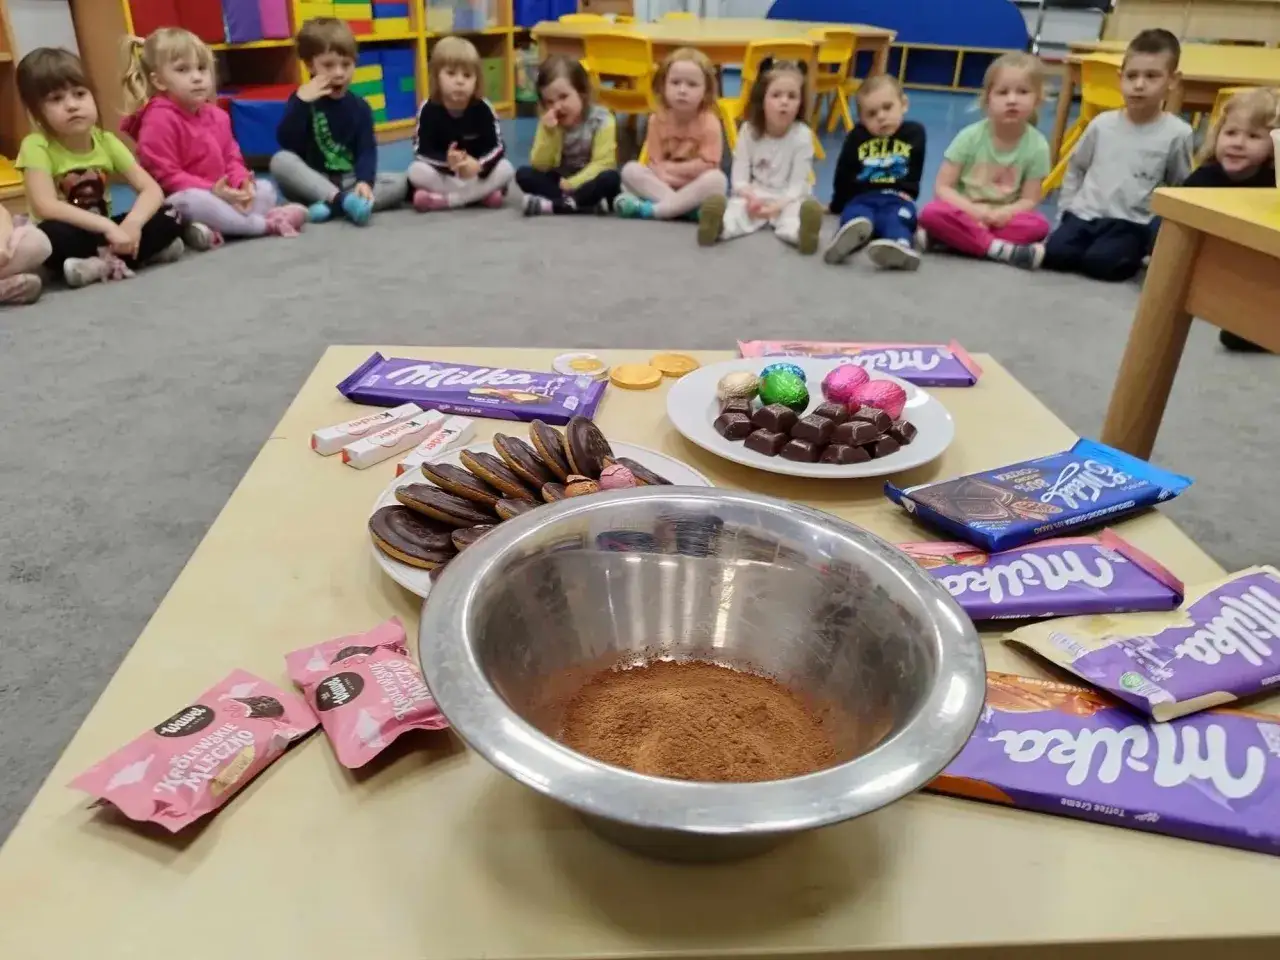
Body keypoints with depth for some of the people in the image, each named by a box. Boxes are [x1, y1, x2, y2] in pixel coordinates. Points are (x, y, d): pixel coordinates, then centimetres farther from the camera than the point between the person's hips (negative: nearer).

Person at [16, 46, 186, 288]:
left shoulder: (106, 141, -3)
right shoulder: (36, 146, -15)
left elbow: (152, 190, -10)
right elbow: (46, 207, -28)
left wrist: (132, 223, -30)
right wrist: (108, 227, -37)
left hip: (101, 232, 4)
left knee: (169, 216, -17)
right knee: (51, 236, -39)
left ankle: (106, 265, -23)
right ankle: (142, 251, -25)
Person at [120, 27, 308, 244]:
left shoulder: (217, 115, 10)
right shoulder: (159, 120, -15)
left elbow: (231, 158, 12)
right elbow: (164, 176, -19)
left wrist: (242, 183, -13)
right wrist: (211, 190, -26)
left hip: (222, 194, 8)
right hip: (176, 204, -8)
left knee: (265, 189, 1)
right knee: (192, 201, -39)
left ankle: (217, 230, -26)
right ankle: (266, 223, -29)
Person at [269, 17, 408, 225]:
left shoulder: (360, 107, 5)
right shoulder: (302, 100, 0)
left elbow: (367, 150, -6)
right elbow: (287, 143, -14)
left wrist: (364, 181, -26)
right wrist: (300, 101, -23)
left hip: (350, 182, 2)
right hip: (312, 185, -2)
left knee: (400, 183, -19)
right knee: (280, 160, -29)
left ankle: (330, 204, -30)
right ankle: (343, 201, -35)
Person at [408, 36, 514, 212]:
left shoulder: (483, 109, -11)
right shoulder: (429, 110, -13)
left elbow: (496, 147, -12)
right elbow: (422, 150, -16)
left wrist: (478, 165, -34)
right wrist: (446, 161, -37)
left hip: (476, 172, 1)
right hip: (442, 172, -1)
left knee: (506, 169, -25)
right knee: (416, 171, -28)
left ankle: (442, 199, -29)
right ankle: (483, 193, -28)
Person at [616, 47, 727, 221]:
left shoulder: (709, 123, -12)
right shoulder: (658, 119, -5)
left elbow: (706, 165, -16)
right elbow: (656, 164, -8)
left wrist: (669, 168, -13)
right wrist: (688, 172, -23)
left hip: (696, 189, -2)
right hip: (662, 184, 2)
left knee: (717, 179, -33)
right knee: (630, 170, -19)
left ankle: (652, 209, -34)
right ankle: (682, 207, -32)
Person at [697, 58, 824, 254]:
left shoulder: (802, 135, -10)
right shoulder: (749, 131, -4)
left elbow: (798, 184, -12)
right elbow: (739, 177, -4)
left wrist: (778, 205, -28)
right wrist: (750, 196, -25)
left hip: (787, 199, -1)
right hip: (754, 196, 2)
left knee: (795, 212, -35)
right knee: (736, 206, -31)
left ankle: (803, 232, -68)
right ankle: (718, 225, -62)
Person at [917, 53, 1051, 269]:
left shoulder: (1037, 146, -7)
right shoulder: (970, 136, -9)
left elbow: (1029, 200, -6)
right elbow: (942, 187, -9)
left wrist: (1003, 213, -27)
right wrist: (973, 210, -25)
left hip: (1002, 218, 1)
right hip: (964, 212, -1)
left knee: (1038, 225, -29)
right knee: (932, 213, -32)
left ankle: (960, 238, -27)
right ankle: (999, 248, -32)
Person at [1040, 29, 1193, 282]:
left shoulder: (1177, 133, -5)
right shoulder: (1102, 123, 3)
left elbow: (1181, 189, 4)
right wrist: (1067, 208, 9)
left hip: (1130, 223, -2)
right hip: (1085, 214, 2)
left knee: (1100, 262, -28)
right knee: (1053, 253, -23)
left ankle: (1135, 253, 4)